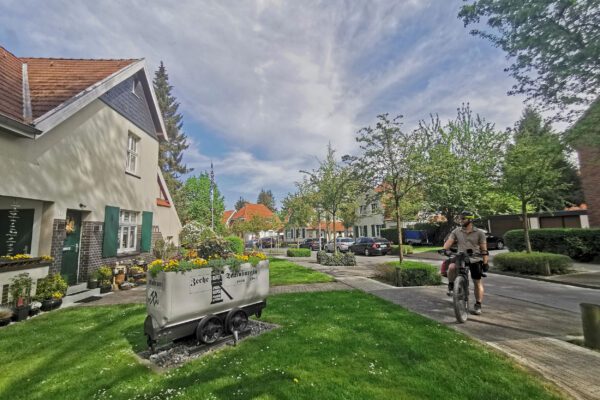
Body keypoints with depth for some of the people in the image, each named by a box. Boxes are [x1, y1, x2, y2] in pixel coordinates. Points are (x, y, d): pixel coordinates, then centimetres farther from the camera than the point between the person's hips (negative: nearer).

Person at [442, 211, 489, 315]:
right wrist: (445, 249, -28)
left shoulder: (479, 233, -1)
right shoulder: (456, 231, 2)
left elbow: (484, 249, 0)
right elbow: (449, 241, -8)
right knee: (451, 267, -30)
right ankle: (451, 286, -5)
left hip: (475, 260, 0)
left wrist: (485, 263, -4)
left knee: (477, 282, 6)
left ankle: (478, 305, 22)